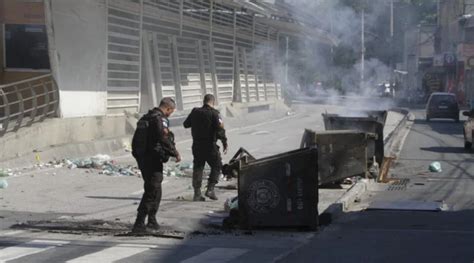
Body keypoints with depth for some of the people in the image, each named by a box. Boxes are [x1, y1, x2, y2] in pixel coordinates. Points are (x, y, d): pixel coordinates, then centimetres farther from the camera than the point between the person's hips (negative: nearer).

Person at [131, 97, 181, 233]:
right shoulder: (160, 119, -15)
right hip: (153, 160, -10)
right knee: (152, 192, -7)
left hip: (142, 159, 10)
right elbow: (164, 139, -24)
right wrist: (175, 153, -12)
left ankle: (152, 222, 29)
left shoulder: (145, 118, 15)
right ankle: (139, 224, -13)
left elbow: (136, 140, 20)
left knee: (154, 191, 21)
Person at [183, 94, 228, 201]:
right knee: (216, 166, 11)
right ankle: (210, 189, -1)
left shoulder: (195, 112, 2)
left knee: (198, 168, 10)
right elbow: (220, 129, -18)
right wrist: (225, 143, -10)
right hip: (210, 146, -4)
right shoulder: (214, 113, -12)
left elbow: (186, 124, 15)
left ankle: (197, 193, 7)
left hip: (196, 145, 5)